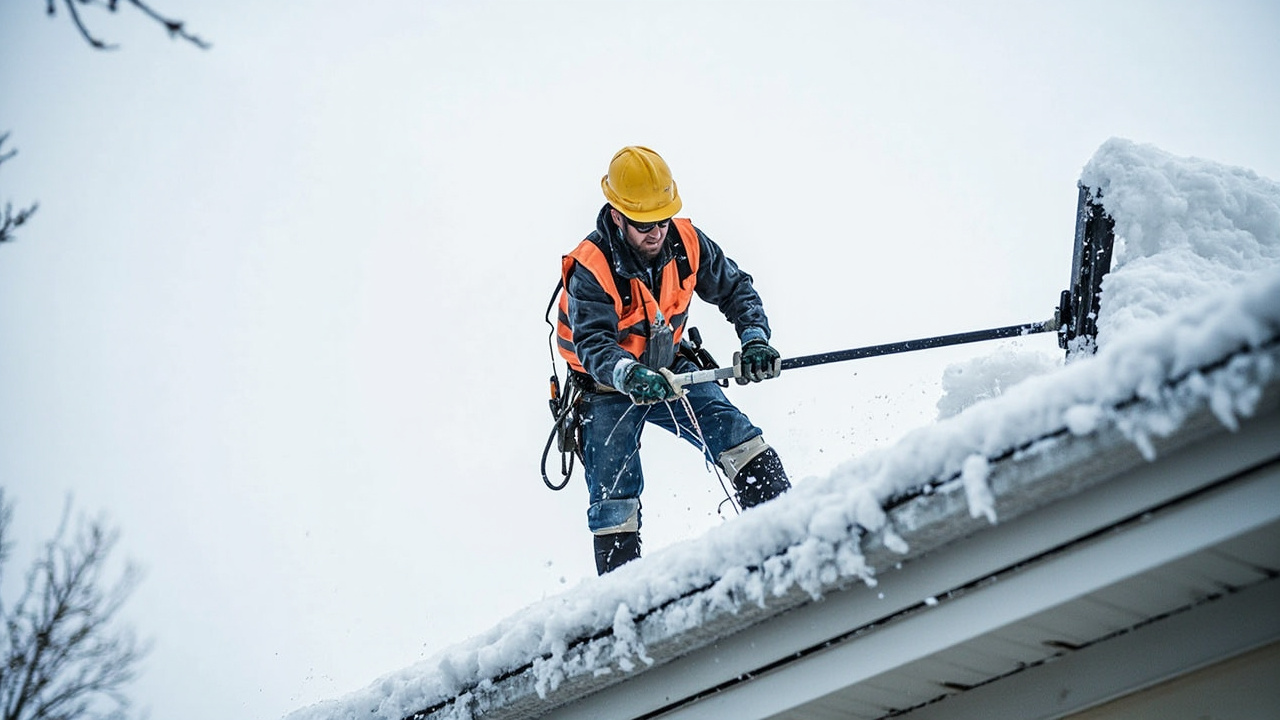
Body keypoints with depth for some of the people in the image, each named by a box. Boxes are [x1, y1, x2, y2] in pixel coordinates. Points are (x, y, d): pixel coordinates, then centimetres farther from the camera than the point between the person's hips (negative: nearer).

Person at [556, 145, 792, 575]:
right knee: (614, 500, -11)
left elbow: (735, 289, -2)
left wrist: (755, 340, -19)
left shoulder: (685, 242, -14)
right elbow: (593, 345, -36)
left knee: (738, 438, -14)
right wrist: (632, 376, -56)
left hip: (669, 370, 4)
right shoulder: (589, 270, -27)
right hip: (609, 389, -4)